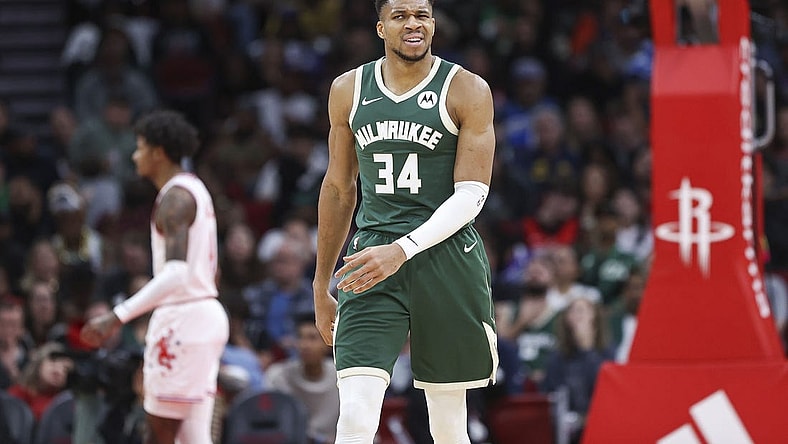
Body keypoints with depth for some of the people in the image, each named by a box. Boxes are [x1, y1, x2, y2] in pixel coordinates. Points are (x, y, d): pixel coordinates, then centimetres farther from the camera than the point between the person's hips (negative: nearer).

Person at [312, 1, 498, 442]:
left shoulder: (467, 91, -2)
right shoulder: (349, 91, 9)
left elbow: (471, 194, -9)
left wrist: (403, 250, -22)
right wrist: (322, 285, 20)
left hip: (446, 254, -2)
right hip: (372, 258, 2)